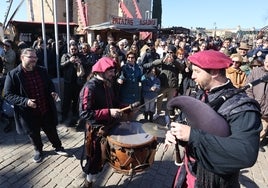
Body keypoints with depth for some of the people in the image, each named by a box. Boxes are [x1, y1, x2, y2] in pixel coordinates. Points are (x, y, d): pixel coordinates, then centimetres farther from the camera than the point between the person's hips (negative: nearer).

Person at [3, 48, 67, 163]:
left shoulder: (42, 71, -1)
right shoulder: (13, 74, -13)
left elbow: (50, 84, 15)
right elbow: (8, 95, -11)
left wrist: (53, 92, -7)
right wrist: (25, 101, -26)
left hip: (46, 110, 3)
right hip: (28, 113, -2)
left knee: (51, 131, 18)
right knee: (33, 134, 19)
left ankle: (58, 147, 42)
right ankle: (38, 150, 45)